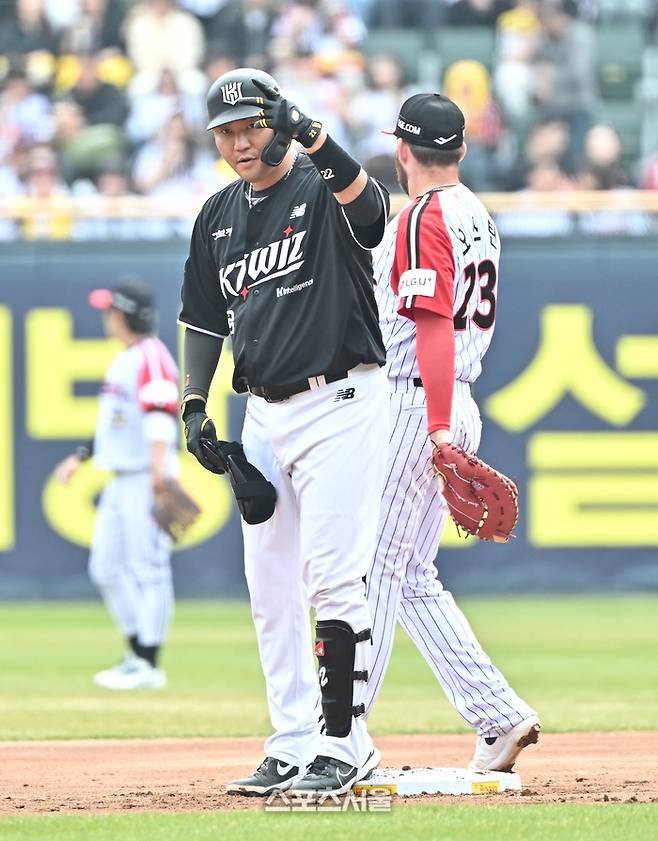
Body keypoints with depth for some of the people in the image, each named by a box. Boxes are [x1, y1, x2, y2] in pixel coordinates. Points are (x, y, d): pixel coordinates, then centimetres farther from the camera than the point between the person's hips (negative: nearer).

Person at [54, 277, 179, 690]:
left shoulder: (151, 358, -13)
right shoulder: (123, 361, 19)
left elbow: (160, 415, -26)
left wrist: (159, 465, -36)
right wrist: (80, 457, 28)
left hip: (147, 480, -11)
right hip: (121, 481, 11)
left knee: (147, 569, -8)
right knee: (107, 568, 12)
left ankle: (149, 666, -6)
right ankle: (138, 655, 19)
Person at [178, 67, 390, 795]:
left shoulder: (322, 189, -8)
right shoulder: (219, 216, 12)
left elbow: (370, 206, -33)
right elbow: (205, 318, 18)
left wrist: (311, 135, -45)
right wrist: (194, 404, 7)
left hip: (339, 404, -7)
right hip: (264, 414, 7)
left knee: (333, 578, -11)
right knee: (270, 588, 7)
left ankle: (344, 743, -6)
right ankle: (294, 745, 14)